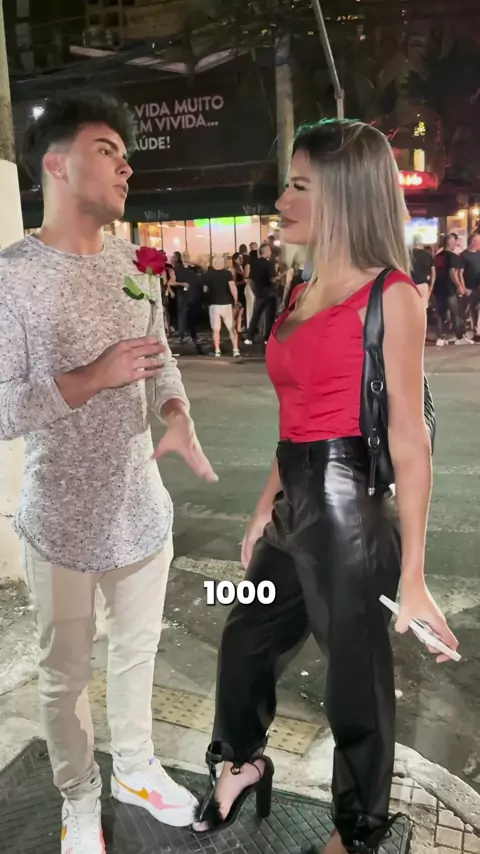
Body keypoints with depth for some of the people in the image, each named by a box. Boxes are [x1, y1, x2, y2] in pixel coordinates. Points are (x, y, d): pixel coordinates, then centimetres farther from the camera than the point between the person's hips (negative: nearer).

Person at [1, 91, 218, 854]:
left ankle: (136, 768, 48)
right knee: (66, 674, 16)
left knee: (137, 654, 22)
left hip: (143, 508, 5)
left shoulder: (133, 265, 4)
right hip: (61, 524, -5)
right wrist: (96, 376, -24)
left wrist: (178, 415, -9)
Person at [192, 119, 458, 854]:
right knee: (245, 644, 24)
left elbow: (410, 439, -14)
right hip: (295, 503, 8)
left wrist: (413, 574, -15)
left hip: (349, 508, -8)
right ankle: (242, 762, 54)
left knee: (355, 687, 12)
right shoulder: (305, 296, 11)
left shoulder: (390, 295, -11)